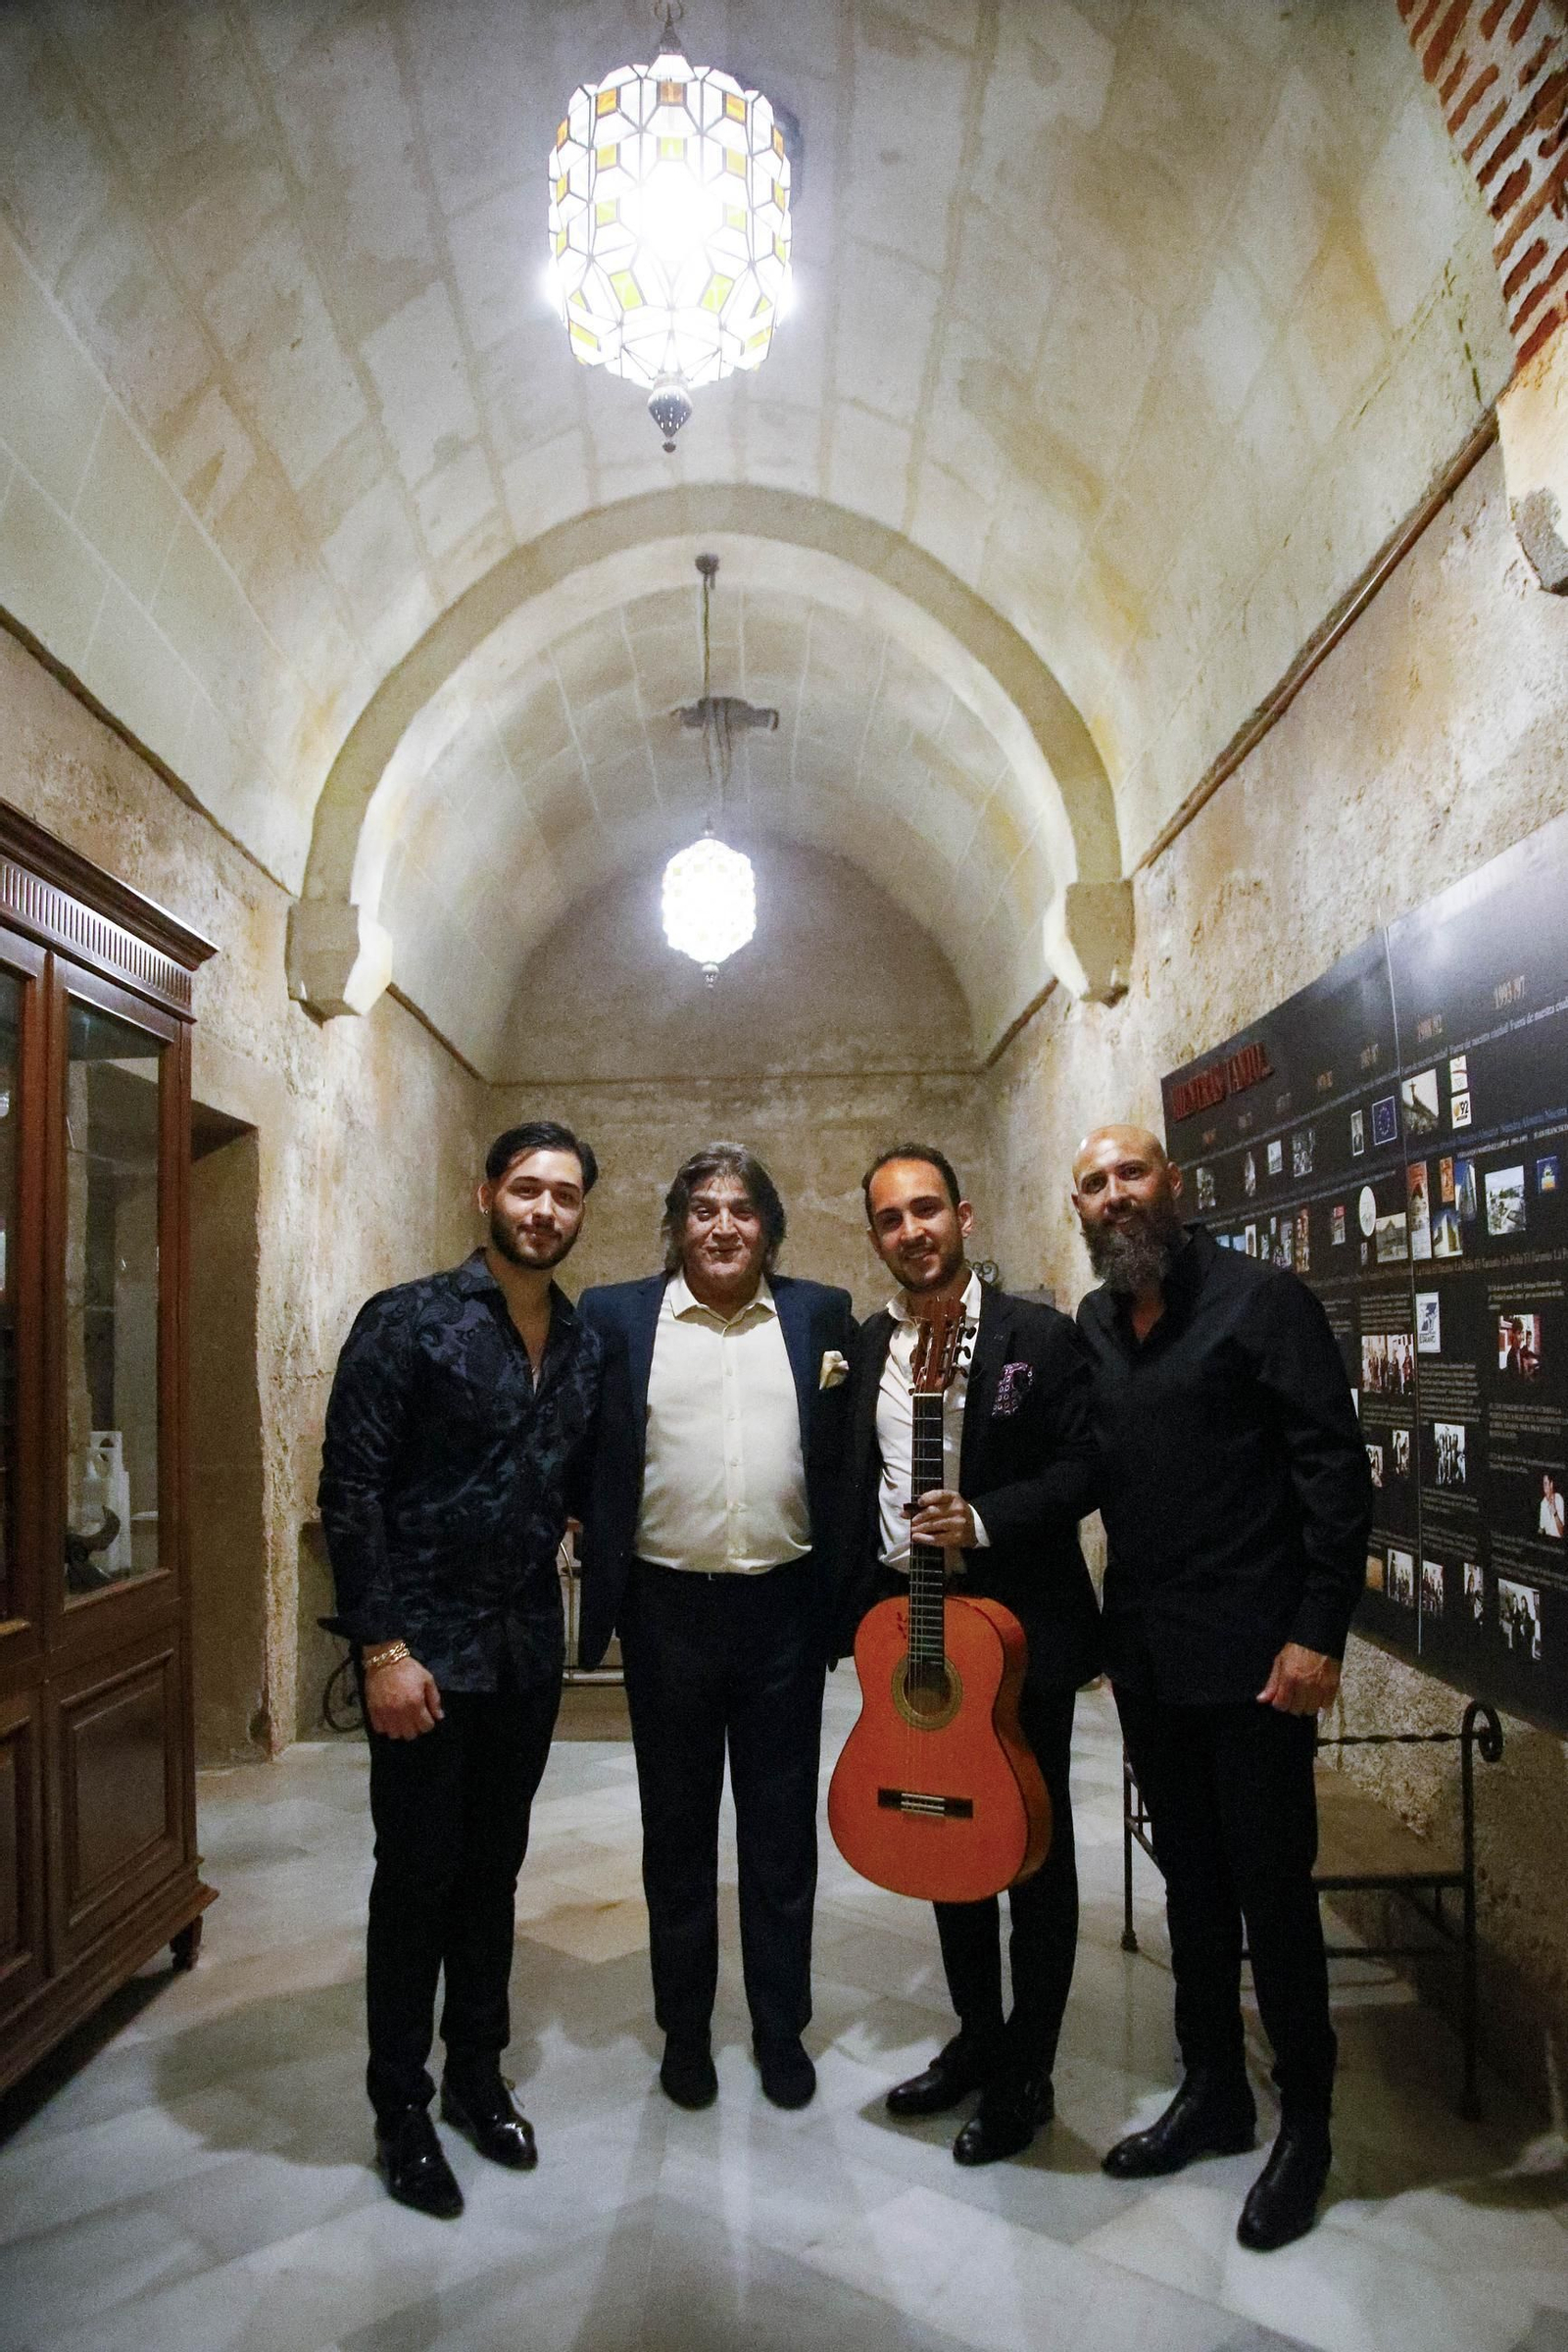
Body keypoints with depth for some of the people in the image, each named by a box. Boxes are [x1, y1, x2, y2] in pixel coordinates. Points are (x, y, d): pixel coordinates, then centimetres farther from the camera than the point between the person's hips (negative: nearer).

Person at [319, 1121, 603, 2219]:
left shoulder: (585, 1345, 5)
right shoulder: (407, 1321, -11)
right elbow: (351, 1490, -13)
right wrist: (383, 1647, -16)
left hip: (529, 1646, 5)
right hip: (426, 1647, -5)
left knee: (494, 1869, 17)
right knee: (416, 1877, 7)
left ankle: (477, 2074, 35)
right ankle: (402, 2108, 25)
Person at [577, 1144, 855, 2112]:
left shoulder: (822, 1314, 3)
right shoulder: (617, 1316, 0)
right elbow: (582, 1453, 1)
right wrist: (601, 1580, -4)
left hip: (785, 1606, 1)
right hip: (669, 1608, 0)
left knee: (783, 1830, 13)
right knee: (677, 1827, 15)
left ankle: (782, 2027, 31)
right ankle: (685, 2026, 33)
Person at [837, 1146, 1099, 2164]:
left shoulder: (1041, 1336, -8)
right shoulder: (863, 1348, 7)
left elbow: (1084, 1468, -11)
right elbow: (854, 1484, 10)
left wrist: (983, 1521, -24)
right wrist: (861, 1611, 5)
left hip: (1020, 1622, -5)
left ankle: (1026, 2077, 24)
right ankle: (977, 2036, 37)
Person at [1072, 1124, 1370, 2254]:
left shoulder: (1262, 1301, -10)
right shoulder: (1092, 1326, 8)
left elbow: (1337, 1472, -13)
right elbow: (1091, 1474, 11)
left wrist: (1319, 1634, -17)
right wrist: (1097, 1621, 4)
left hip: (1253, 1652, -6)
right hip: (1146, 1652, 6)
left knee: (1272, 1885, 4)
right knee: (1191, 1875, 17)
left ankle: (1306, 2124, 24)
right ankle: (1213, 2091, 34)